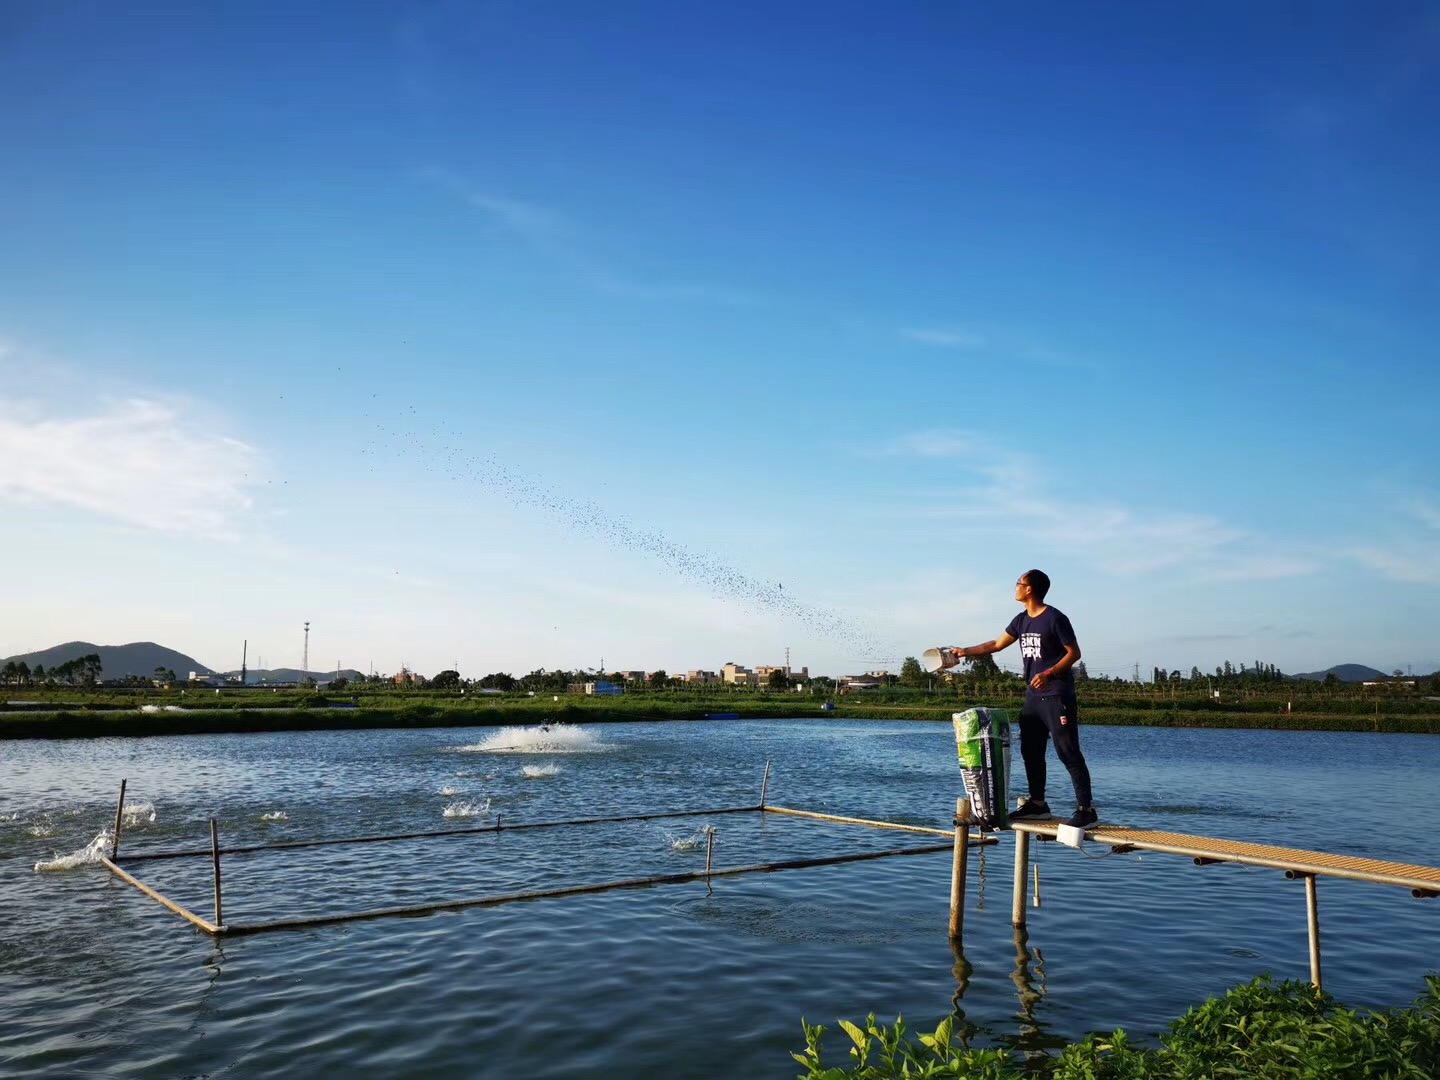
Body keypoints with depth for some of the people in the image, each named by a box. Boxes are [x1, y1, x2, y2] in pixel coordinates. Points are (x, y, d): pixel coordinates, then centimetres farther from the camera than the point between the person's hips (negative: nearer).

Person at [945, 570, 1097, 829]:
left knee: (1068, 753, -10)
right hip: (1033, 696, 8)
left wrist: (1049, 674, -22)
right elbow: (996, 644, 21)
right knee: (1030, 751, 12)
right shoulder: (1021, 620, 12)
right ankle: (1037, 803, 23)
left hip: (1057, 696, -8)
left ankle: (1086, 810, -7)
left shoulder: (1055, 618, -11)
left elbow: (1074, 652, -11)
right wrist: (965, 652, 19)